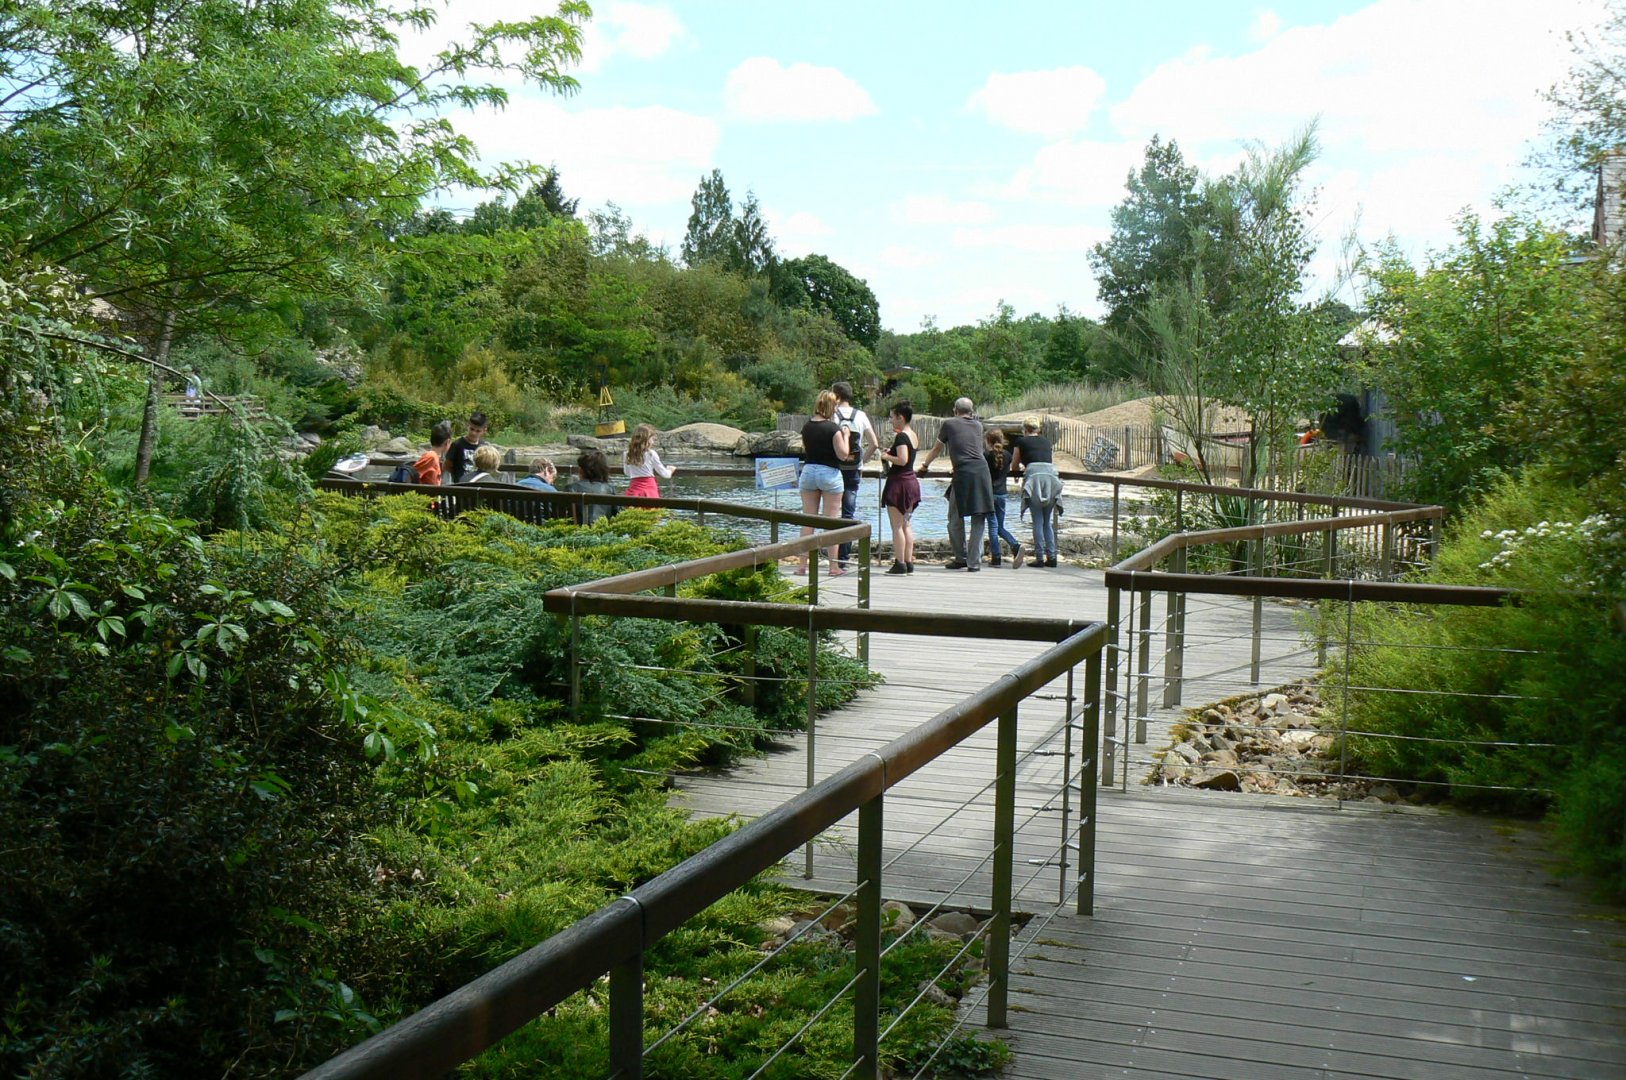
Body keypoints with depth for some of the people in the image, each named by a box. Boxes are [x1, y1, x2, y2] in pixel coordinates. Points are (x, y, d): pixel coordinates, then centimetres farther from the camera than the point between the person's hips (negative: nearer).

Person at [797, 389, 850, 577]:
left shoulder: (806, 427, 4)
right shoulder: (833, 428, -12)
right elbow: (842, 454, -14)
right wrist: (845, 436, 1)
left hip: (808, 471, 5)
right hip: (829, 472, -4)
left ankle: (802, 564, 9)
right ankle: (834, 566, 3)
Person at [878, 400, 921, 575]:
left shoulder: (901, 436, -16)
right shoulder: (914, 436, 11)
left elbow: (902, 460, -26)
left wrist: (886, 456, -11)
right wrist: (891, 452, 15)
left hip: (899, 482, -9)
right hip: (912, 481, 9)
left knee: (897, 526, -3)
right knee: (907, 525, 12)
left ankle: (900, 563, -3)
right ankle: (909, 562, 13)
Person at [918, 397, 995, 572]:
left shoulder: (949, 424, 12)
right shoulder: (978, 425, 20)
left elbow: (937, 449, 25)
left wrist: (925, 465, 43)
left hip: (963, 472, -3)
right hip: (982, 470, 3)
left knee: (955, 519, 10)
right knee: (978, 519, 5)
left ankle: (961, 558, 13)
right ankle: (974, 562, 4)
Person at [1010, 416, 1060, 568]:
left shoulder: (1021, 441, 15)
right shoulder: (1046, 441, 26)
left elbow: (1014, 466, 22)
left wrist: (1022, 467, 45)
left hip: (1034, 476, -3)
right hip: (1051, 474, 3)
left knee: (1038, 520, -1)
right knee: (1048, 521, 10)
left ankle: (1039, 557, -4)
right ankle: (1051, 556, 5)